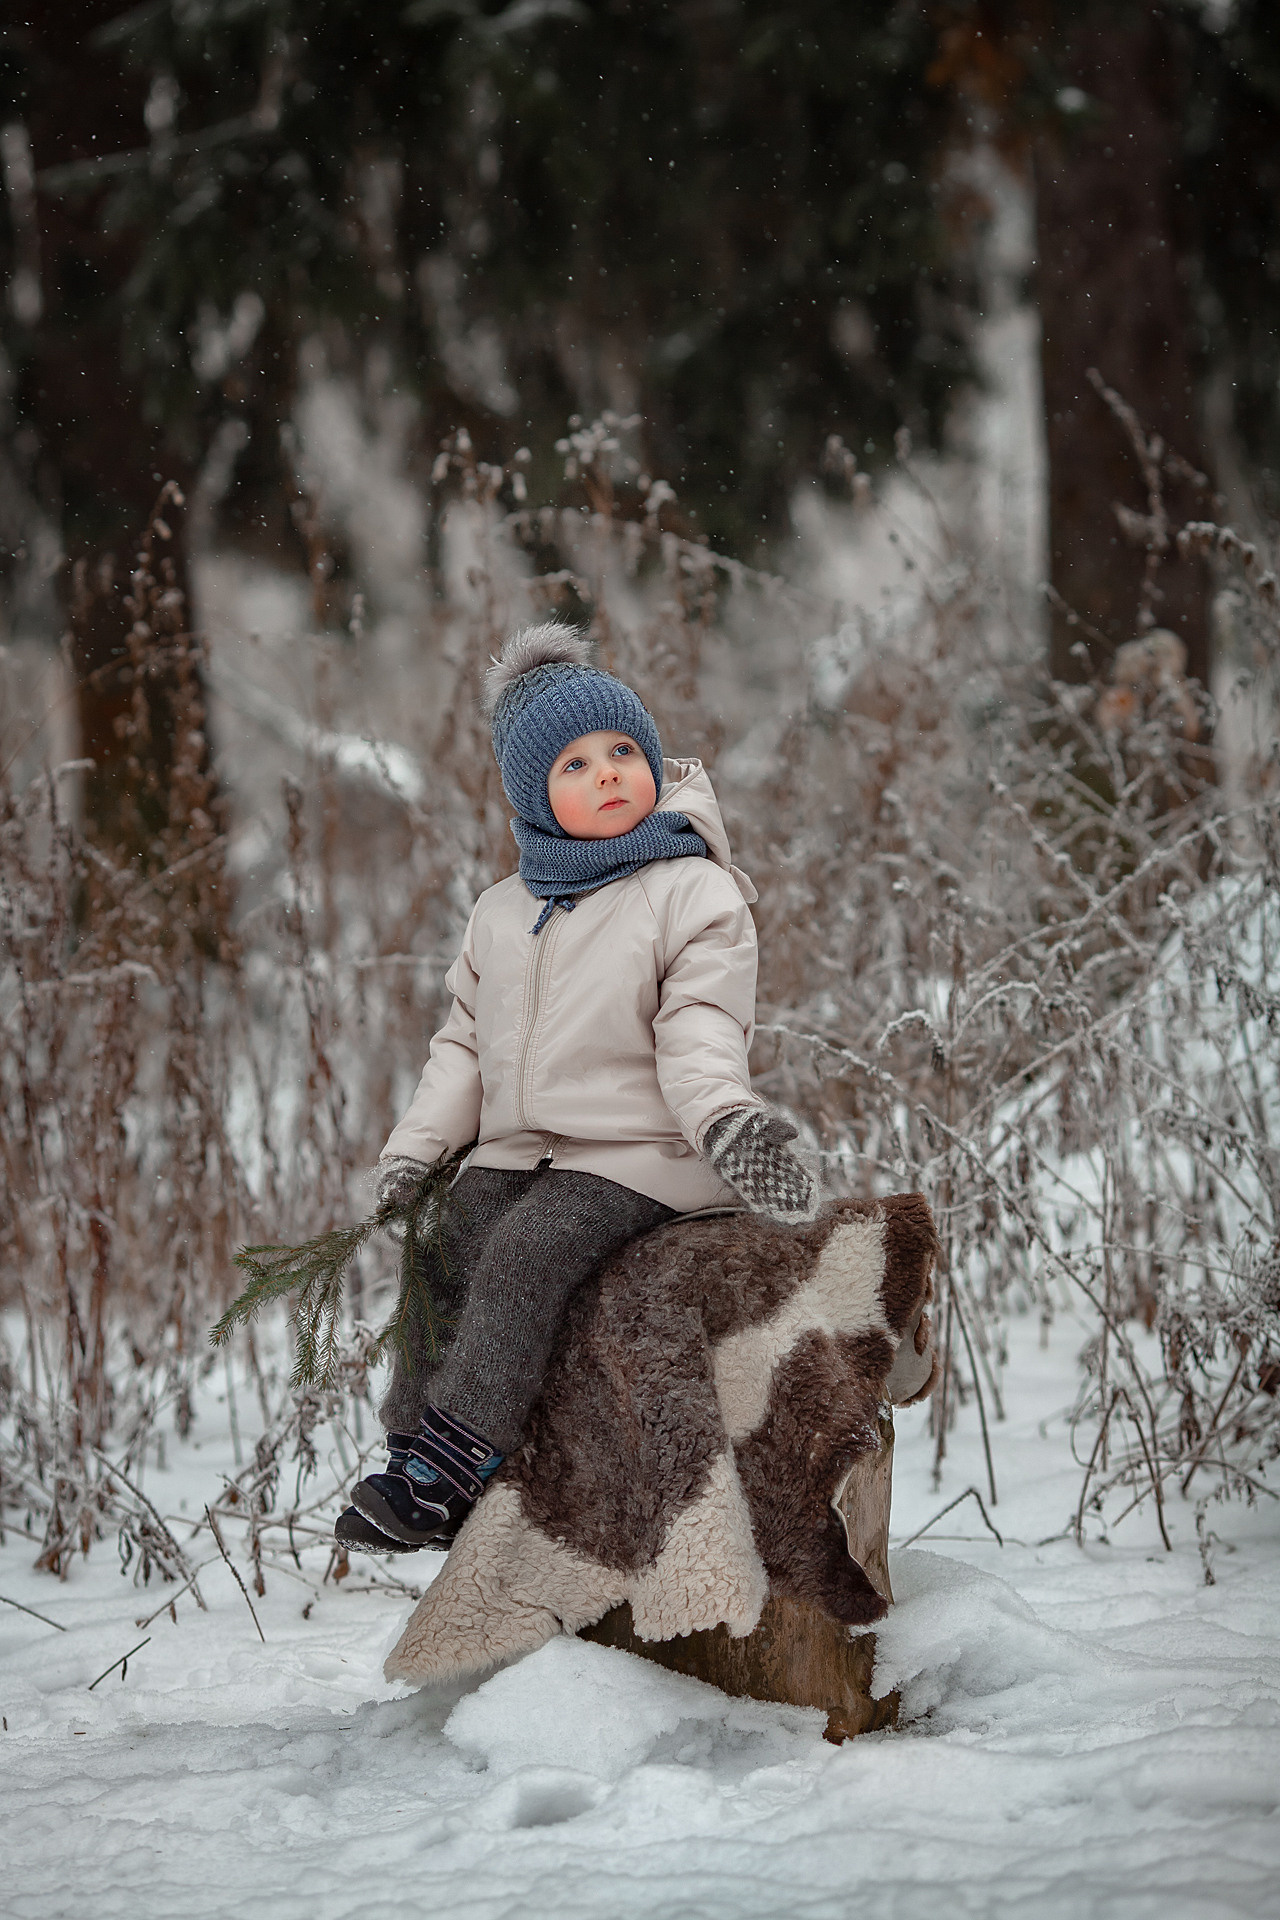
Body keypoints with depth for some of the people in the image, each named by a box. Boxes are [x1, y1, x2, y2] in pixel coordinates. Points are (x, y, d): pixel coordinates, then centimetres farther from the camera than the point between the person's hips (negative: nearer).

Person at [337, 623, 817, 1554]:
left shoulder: (694, 892, -2)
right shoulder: (503, 912, 16)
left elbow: (699, 1028, -11)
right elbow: (466, 1040, 20)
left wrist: (722, 1117, -30)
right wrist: (418, 1145, 7)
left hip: (641, 1152, -6)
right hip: (519, 1146, 6)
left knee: (526, 1251, -26)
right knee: (442, 1251, -16)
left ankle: (443, 1475, -28)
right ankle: (413, 1449, -10)